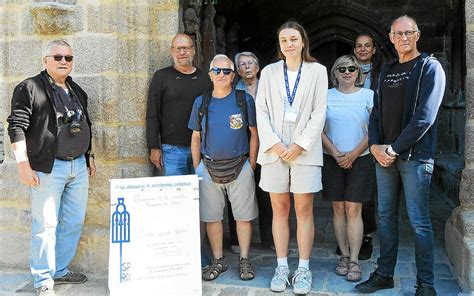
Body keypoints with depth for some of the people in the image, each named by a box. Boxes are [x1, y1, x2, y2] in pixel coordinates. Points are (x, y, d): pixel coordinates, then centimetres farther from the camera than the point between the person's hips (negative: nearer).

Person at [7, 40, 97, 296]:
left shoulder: (77, 91, 17)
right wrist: (23, 164, -16)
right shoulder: (29, 88, -4)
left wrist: (89, 156, 21)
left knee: (74, 222, 12)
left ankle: (60, 270, 26)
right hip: (48, 168, -7)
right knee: (46, 224, -3)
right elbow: (17, 127, -10)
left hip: (79, 166, 7)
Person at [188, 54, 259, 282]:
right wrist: (197, 169, 6)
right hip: (209, 168, 2)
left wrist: (251, 166, -1)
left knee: (243, 216, 3)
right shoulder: (201, 102, 7)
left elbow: (254, 134, 3)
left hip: (239, 167, -2)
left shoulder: (244, 100, 0)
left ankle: (244, 260, 18)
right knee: (211, 217, 7)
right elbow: (196, 137, 11)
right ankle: (218, 261, 22)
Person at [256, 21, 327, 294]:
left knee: (304, 210, 2)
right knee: (280, 210, 7)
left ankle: (303, 270, 11)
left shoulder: (317, 70, 4)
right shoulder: (269, 72, 9)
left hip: (305, 150, -2)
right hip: (274, 150, 2)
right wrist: (273, 143, -9)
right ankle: (282, 267, 16)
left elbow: (319, 112, -1)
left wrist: (300, 145, -10)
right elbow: (262, 111, 4)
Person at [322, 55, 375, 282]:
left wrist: (353, 154, -10)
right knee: (338, 209, 5)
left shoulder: (368, 95, 3)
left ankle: (354, 260, 3)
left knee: (353, 210, -4)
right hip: (332, 160, 2)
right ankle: (344, 255, 15)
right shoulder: (326, 96, 7)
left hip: (360, 159, -2)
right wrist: (335, 153, -8)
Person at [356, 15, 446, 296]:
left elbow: (425, 116, -13)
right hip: (384, 155, 6)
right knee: (386, 217, 10)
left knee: (419, 221, -3)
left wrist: (395, 148, -14)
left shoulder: (430, 67, -3)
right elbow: (377, 112, 13)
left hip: (415, 155, -6)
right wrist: (376, 146, -4)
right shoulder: (387, 71, 17)